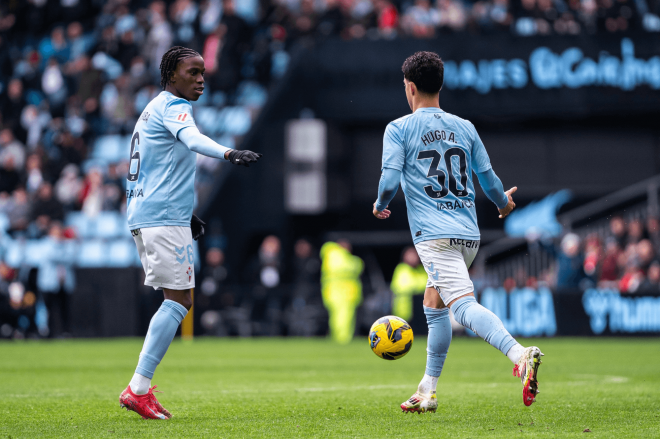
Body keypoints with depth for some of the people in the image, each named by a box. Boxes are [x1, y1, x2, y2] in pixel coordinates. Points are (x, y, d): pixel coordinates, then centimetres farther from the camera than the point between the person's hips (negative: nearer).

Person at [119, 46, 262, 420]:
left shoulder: (155, 109, 23)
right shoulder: (173, 106, -8)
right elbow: (192, 138, -31)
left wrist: (186, 212, 32)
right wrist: (229, 153, -49)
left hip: (144, 216, 10)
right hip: (164, 217, -10)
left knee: (179, 301, 11)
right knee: (179, 299, -11)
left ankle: (141, 388, 6)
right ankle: (138, 389, -14)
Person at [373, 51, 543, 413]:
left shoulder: (398, 129, 1)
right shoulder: (464, 127, 15)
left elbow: (390, 181, -8)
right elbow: (488, 179, 16)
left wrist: (380, 206, 13)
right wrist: (504, 203, 37)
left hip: (435, 234, -6)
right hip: (469, 233, 6)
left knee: (463, 304, -19)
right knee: (433, 305, 22)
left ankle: (520, 355, -44)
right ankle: (427, 391, 25)